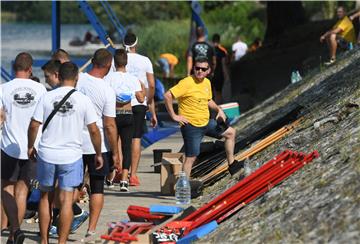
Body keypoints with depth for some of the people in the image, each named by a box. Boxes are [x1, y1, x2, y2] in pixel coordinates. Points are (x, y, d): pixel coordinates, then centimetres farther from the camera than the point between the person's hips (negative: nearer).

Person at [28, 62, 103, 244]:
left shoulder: (47, 97, -3)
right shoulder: (83, 100, -5)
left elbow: (34, 125, -3)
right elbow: (93, 130, -3)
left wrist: (30, 147, 13)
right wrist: (98, 154, 10)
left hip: (47, 154, 2)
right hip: (71, 156, -2)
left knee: (46, 197, 15)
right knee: (66, 200, -1)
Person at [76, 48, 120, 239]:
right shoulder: (107, 91, -15)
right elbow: (110, 125, -13)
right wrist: (115, 153, -5)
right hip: (98, 145, -3)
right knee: (97, 187, 7)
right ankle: (92, 228, 6)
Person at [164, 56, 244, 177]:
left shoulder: (207, 83, 6)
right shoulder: (187, 83, -19)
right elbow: (168, 96, -25)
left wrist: (219, 109, 9)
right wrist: (174, 116, -22)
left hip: (206, 123, 9)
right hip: (191, 126, -9)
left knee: (230, 132, 18)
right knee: (191, 158, -7)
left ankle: (232, 164, 28)